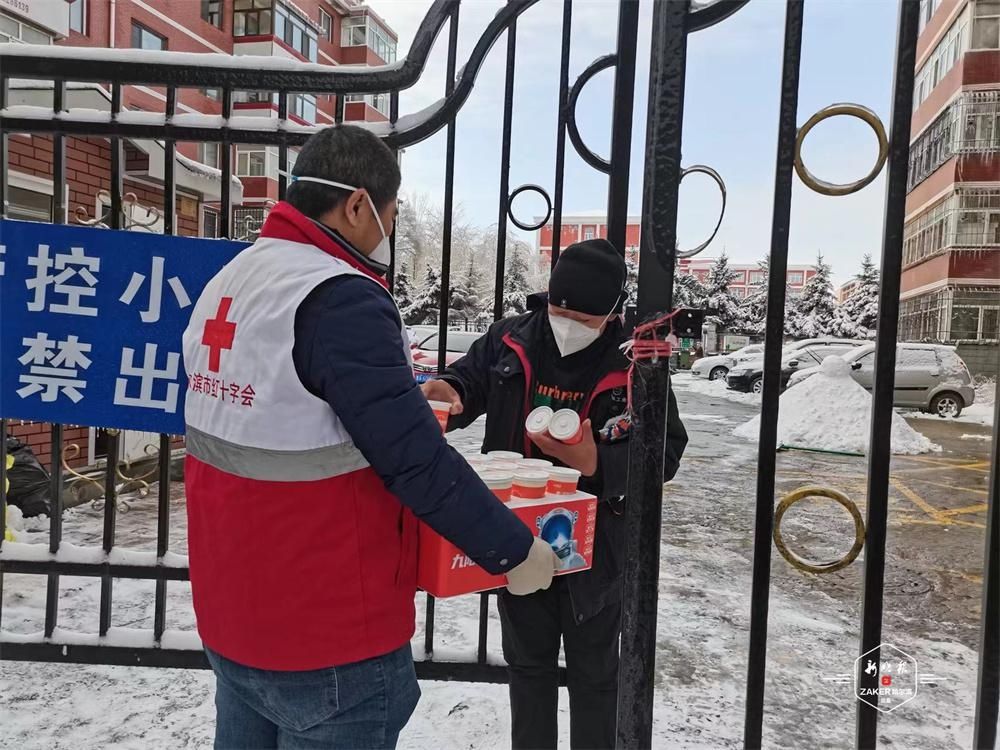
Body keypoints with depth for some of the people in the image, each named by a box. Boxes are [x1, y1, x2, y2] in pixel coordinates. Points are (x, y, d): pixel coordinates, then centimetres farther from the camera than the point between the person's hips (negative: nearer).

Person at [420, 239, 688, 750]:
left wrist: (596, 462, -32)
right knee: (527, 663, 22)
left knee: (593, 670, 18)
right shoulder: (510, 340, -7)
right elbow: (470, 379, 3)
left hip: (594, 544, -2)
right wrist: (449, 392, -22)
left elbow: (666, 451, -15)